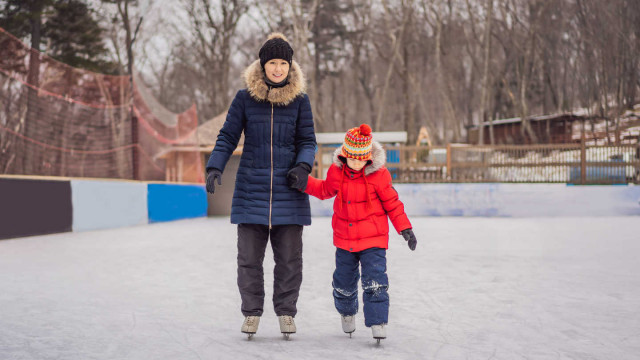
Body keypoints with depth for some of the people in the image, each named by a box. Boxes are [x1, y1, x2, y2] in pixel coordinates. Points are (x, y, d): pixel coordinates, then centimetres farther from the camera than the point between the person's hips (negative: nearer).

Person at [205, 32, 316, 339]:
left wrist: (303, 165, -13)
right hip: (251, 189, 0)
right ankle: (251, 312, 15)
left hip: (287, 191, 0)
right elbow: (227, 137, 5)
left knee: (289, 258, 3)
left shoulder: (299, 100, 3)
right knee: (249, 256, 1)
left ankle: (286, 312, 17)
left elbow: (308, 140, 7)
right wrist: (214, 168, -9)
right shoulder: (245, 98, 2)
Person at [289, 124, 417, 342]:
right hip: (344, 239, 4)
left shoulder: (378, 174, -13)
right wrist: (304, 183, 1)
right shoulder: (336, 171, -4)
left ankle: (377, 323, -10)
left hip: (373, 240, -4)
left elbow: (391, 202, -4)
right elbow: (325, 190, 15)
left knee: (375, 281, -14)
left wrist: (405, 229, -4)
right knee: (344, 282, 16)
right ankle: (347, 312, 42)